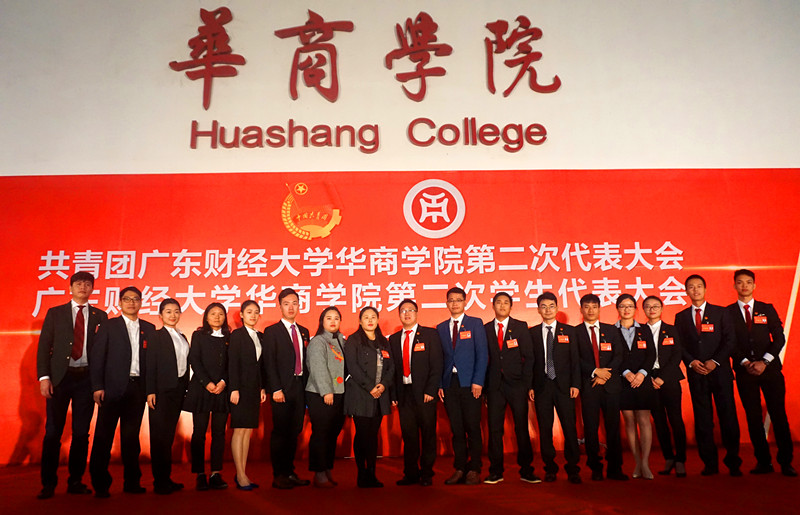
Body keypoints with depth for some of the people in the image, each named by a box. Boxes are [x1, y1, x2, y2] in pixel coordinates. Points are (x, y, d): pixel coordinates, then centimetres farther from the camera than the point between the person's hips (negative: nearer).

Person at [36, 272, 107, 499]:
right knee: (53, 432, 1)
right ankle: (48, 484, 12)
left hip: (87, 378, 1)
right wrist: (44, 377, -6)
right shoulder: (55, 313, 9)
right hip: (60, 376, -1)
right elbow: (44, 346, 3)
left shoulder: (100, 316, 10)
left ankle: (75, 482, 14)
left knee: (81, 433, 5)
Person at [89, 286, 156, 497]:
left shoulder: (149, 328, 12)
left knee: (132, 436, 8)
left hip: (138, 387, 3)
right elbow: (96, 357, 0)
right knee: (104, 435, 0)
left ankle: (132, 481, 15)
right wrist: (97, 386, -9)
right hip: (113, 388, -2)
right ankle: (100, 483, 9)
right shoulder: (108, 326, 5)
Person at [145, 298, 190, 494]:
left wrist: (186, 388, 8)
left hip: (178, 389, 6)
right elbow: (151, 365, -9)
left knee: (169, 434, 11)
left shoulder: (182, 338, 16)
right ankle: (160, 481, 4)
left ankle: (166, 478, 17)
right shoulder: (156, 336, -4)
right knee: (160, 435, -2)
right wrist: (150, 391, -15)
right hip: (162, 390, -6)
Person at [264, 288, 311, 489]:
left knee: (294, 432, 10)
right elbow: (269, 363, -8)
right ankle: (278, 476, 9)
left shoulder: (303, 332, 14)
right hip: (283, 389, -5)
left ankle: (289, 472, 20)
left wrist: (307, 388, 7)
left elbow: (305, 361, 14)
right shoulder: (272, 331, -2)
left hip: (300, 388, 5)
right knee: (280, 433, -1)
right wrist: (275, 389, -15)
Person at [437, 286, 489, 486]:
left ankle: (474, 470, 10)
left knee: (472, 427, 0)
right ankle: (459, 468, 16)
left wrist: (478, 381, -11)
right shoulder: (441, 328, 13)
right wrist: (440, 384, 2)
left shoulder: (475, 324, 4)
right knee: (456, 429, 7)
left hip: (469, 383, -3)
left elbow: (482, 354, -2)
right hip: (449, 384, 3)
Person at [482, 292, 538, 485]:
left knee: (522, 428, 3)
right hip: (494, 384, 1)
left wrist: (529, 385, -6)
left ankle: (526, 470, 16)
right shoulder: (485, 329, 8)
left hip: (517, 384, -1)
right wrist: (483, 386, -1)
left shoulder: (520, 327, 5)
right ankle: (496, 472, 13)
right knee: (494, 429, 3)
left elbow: (528, 357, 2)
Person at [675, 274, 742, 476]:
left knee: (728, 417, -2)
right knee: (702, 420, 3)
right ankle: (710, 463, 10)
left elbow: (730, 340, 0)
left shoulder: (721, 312, 7)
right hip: (696, 374, 1)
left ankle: (733, 462, 9)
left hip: (720, 371, -1)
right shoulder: (681, 317, 11)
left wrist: (715, 361, -11)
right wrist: (691, 362, -8)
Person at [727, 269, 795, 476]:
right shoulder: (728, 313, 6)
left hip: (770, 369, 1)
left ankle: (786, 462, 7)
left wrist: (764, 362, -8)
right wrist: (745, 363, -10)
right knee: (753, 418, 2)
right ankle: (763, 461, 10)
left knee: (779, 416, -1)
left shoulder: (767, 309, 10)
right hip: (745, 372, 0)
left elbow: (779, 338, 4)